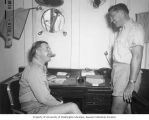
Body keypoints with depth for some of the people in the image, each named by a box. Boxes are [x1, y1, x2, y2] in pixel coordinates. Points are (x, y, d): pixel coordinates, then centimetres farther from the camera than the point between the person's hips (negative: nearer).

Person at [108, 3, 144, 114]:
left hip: (127, 71, -9)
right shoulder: (122, 30, 17)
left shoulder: (135, 29, -11)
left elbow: (137, 57, -19)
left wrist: (131, 83, -22)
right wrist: (113, 78, 16)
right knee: (125, 107, 15)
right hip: (119, 71, 9)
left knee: (116, 110, -8)